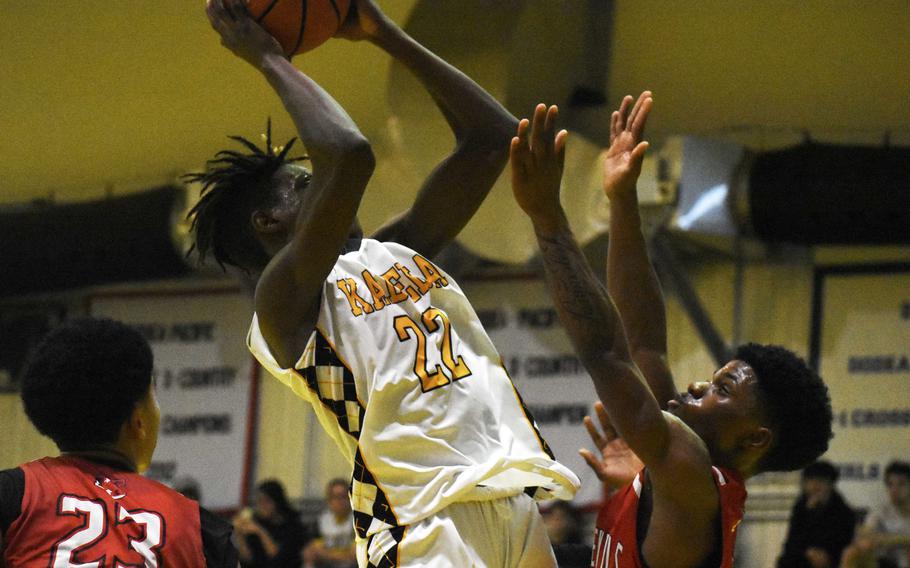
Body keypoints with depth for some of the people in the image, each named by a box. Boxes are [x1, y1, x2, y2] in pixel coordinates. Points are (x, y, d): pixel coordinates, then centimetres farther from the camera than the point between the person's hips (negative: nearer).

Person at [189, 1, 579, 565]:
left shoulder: (396, 252, 21)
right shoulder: (285, 298, -3)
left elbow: (492, 137, 19)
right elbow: (347, 156, -17)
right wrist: (268, 58, -3)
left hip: (516, 500, 7)